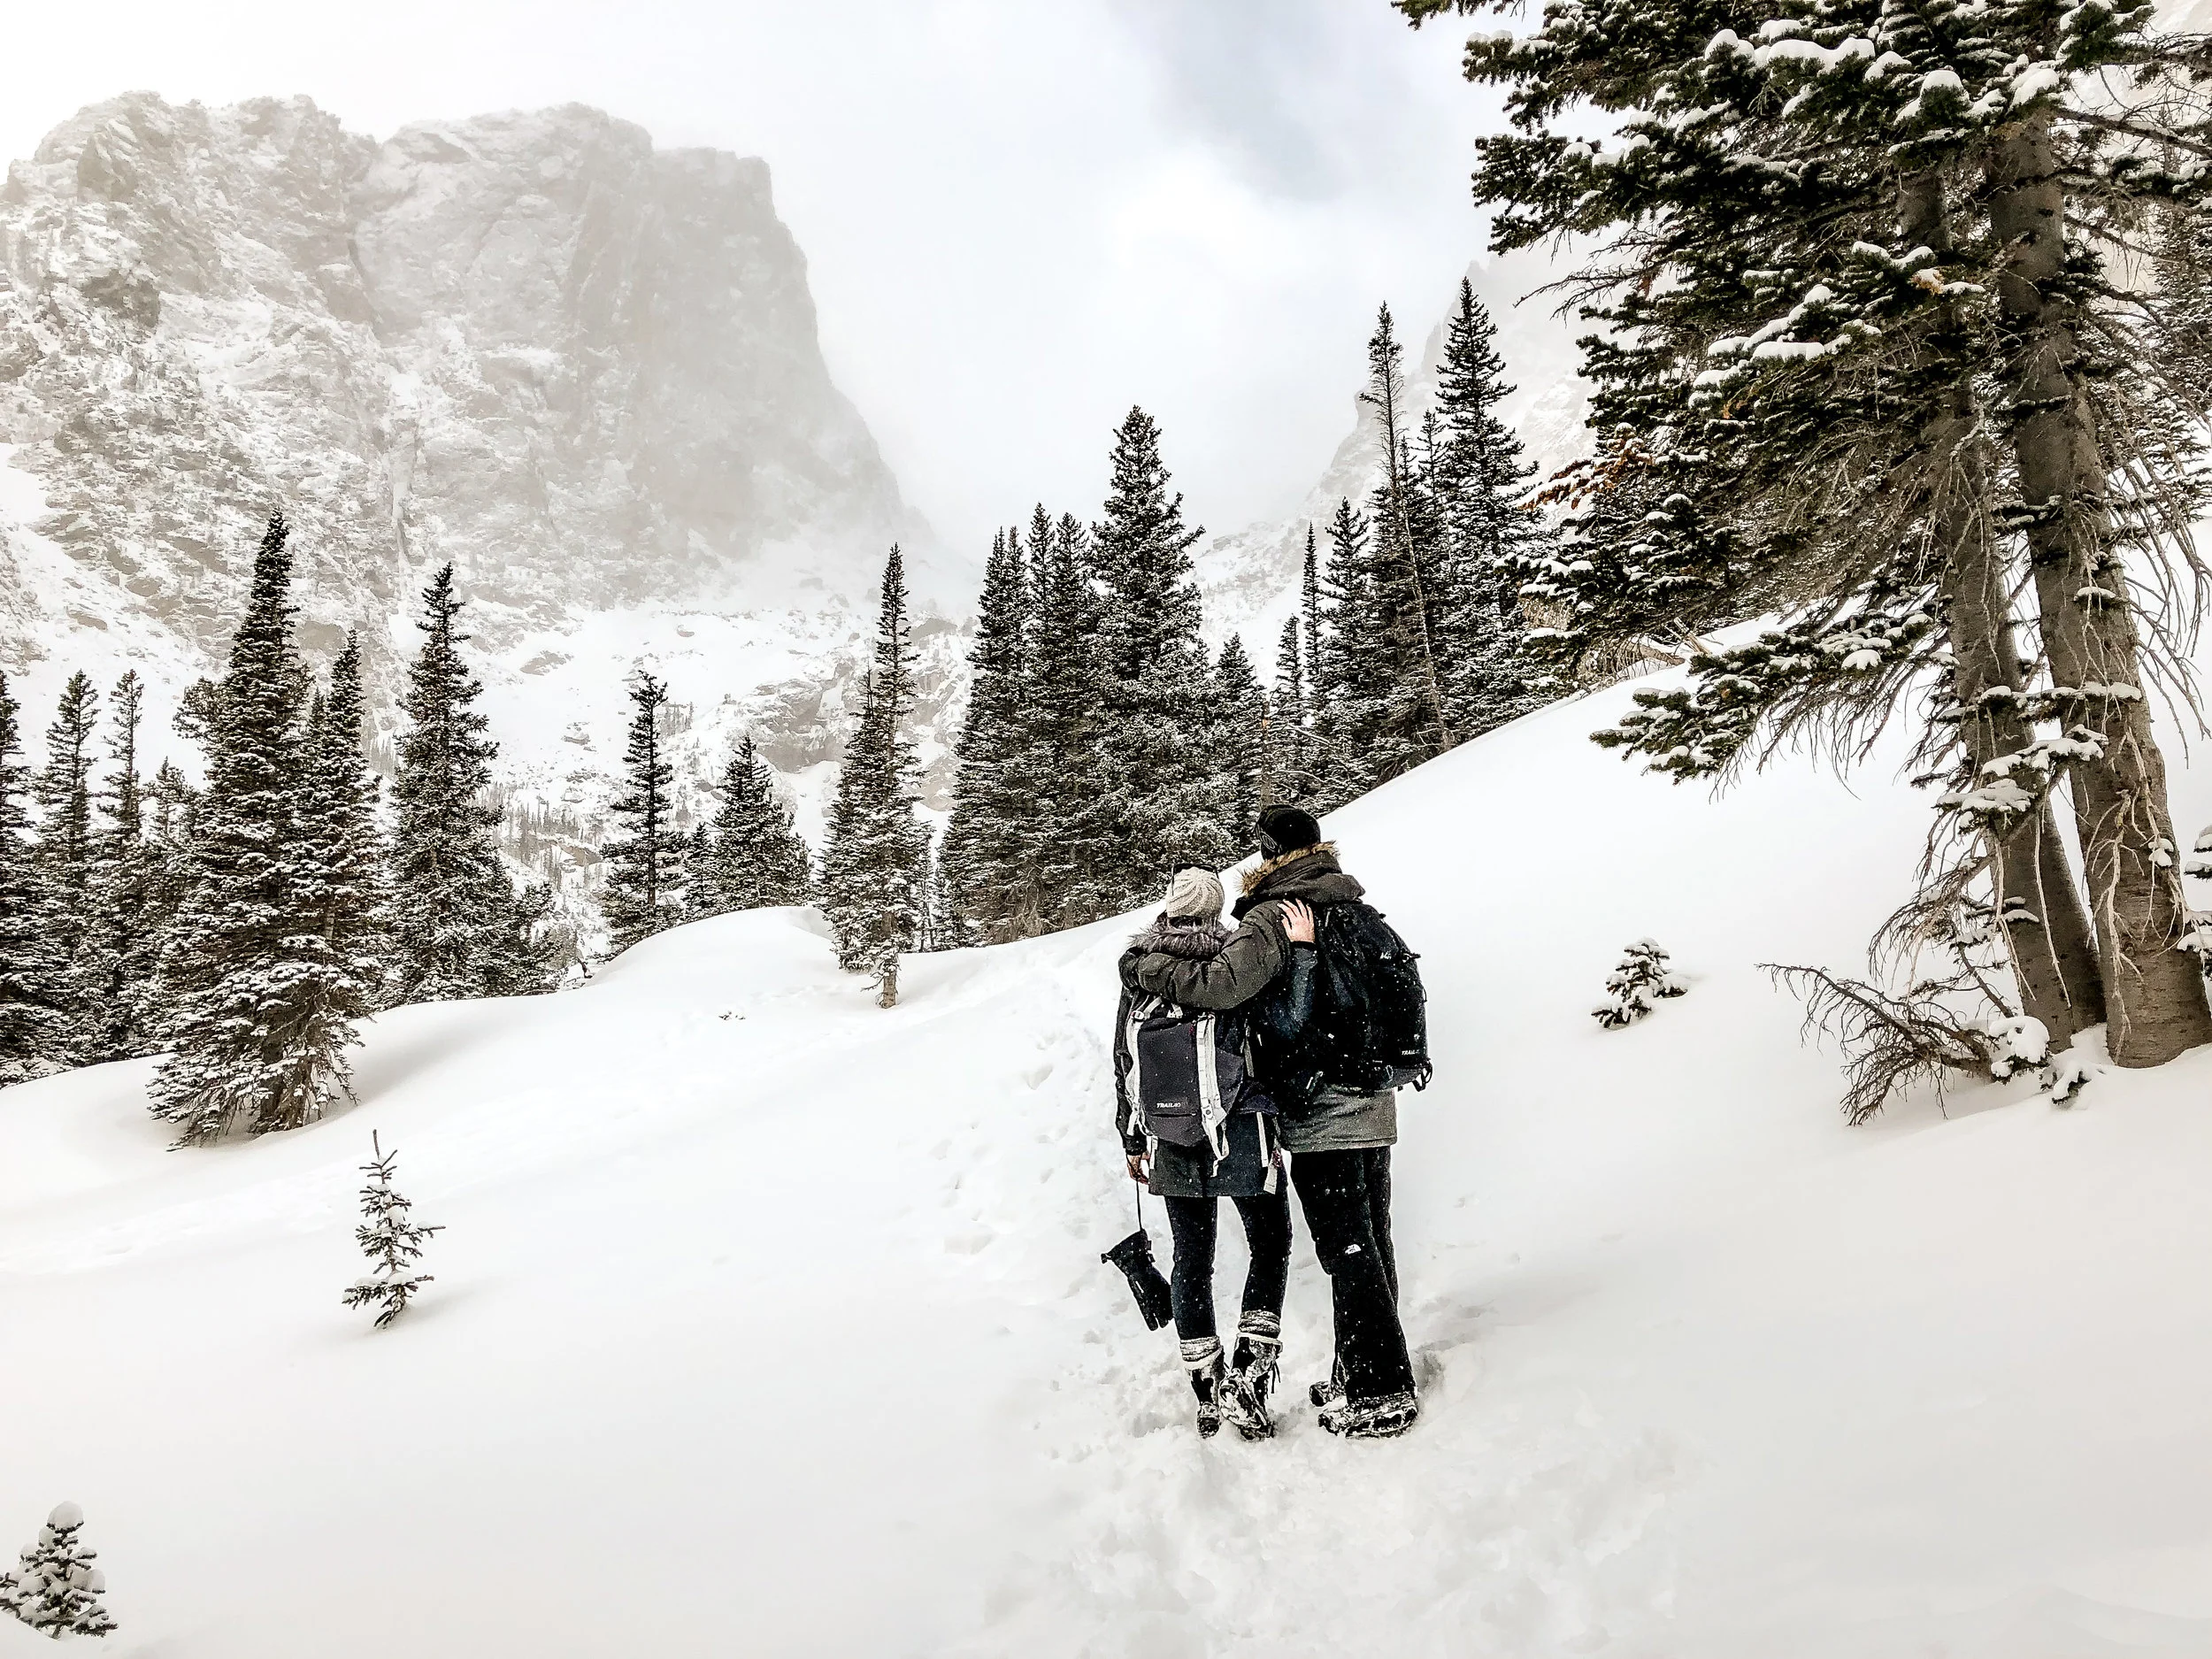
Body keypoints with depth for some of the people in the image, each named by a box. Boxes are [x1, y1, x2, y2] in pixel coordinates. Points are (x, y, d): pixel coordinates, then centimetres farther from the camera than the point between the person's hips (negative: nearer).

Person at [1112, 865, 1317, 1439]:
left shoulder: (1138, 968, 3)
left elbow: (1124, 1062, 6)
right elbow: (1288, 1025, -17)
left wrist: (1132, 1142, 14)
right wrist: (1301, 950, -14)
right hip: (1242, 1135, -3)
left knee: (1192, 1259, 13)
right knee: (1270, 1246, 14)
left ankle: (1207, 1394, 20)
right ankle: (1248, 1376, 2)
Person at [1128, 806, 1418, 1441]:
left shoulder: (1272, 917, -14)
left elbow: (1222, 983, -27)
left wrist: (1149, 967, -13)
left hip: (1320, 1114, -8)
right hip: (1374, 1103, 8)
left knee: (1346, 1250, -2)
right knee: (1370, 1240, 15)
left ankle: (1378, 1394, 2)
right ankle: (1366, 1375, 26)